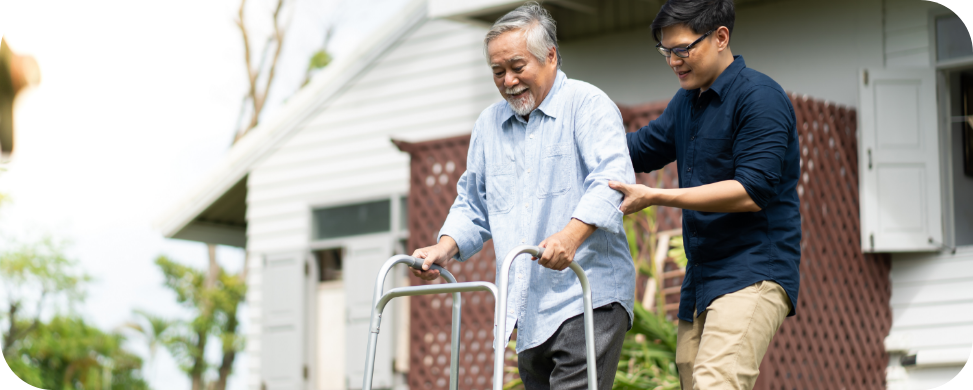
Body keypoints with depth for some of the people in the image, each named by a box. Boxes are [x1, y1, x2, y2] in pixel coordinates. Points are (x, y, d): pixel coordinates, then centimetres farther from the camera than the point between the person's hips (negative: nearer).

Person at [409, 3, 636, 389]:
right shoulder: (488, 124, 19)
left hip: (589, 299, -7)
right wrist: (445, 248, 5)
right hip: (528, 310, 7)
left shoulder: (587, 104, -2)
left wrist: (573, 233, -34)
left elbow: (612, 177, -18)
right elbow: (473, 205, 24)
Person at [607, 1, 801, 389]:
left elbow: (752, 192, -20)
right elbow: (639, 149, 30)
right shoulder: (686, 103, 17)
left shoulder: (760, 97, -11)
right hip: (700, 279, 9)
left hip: (753, 274, -9)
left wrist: (654, 197, -22)